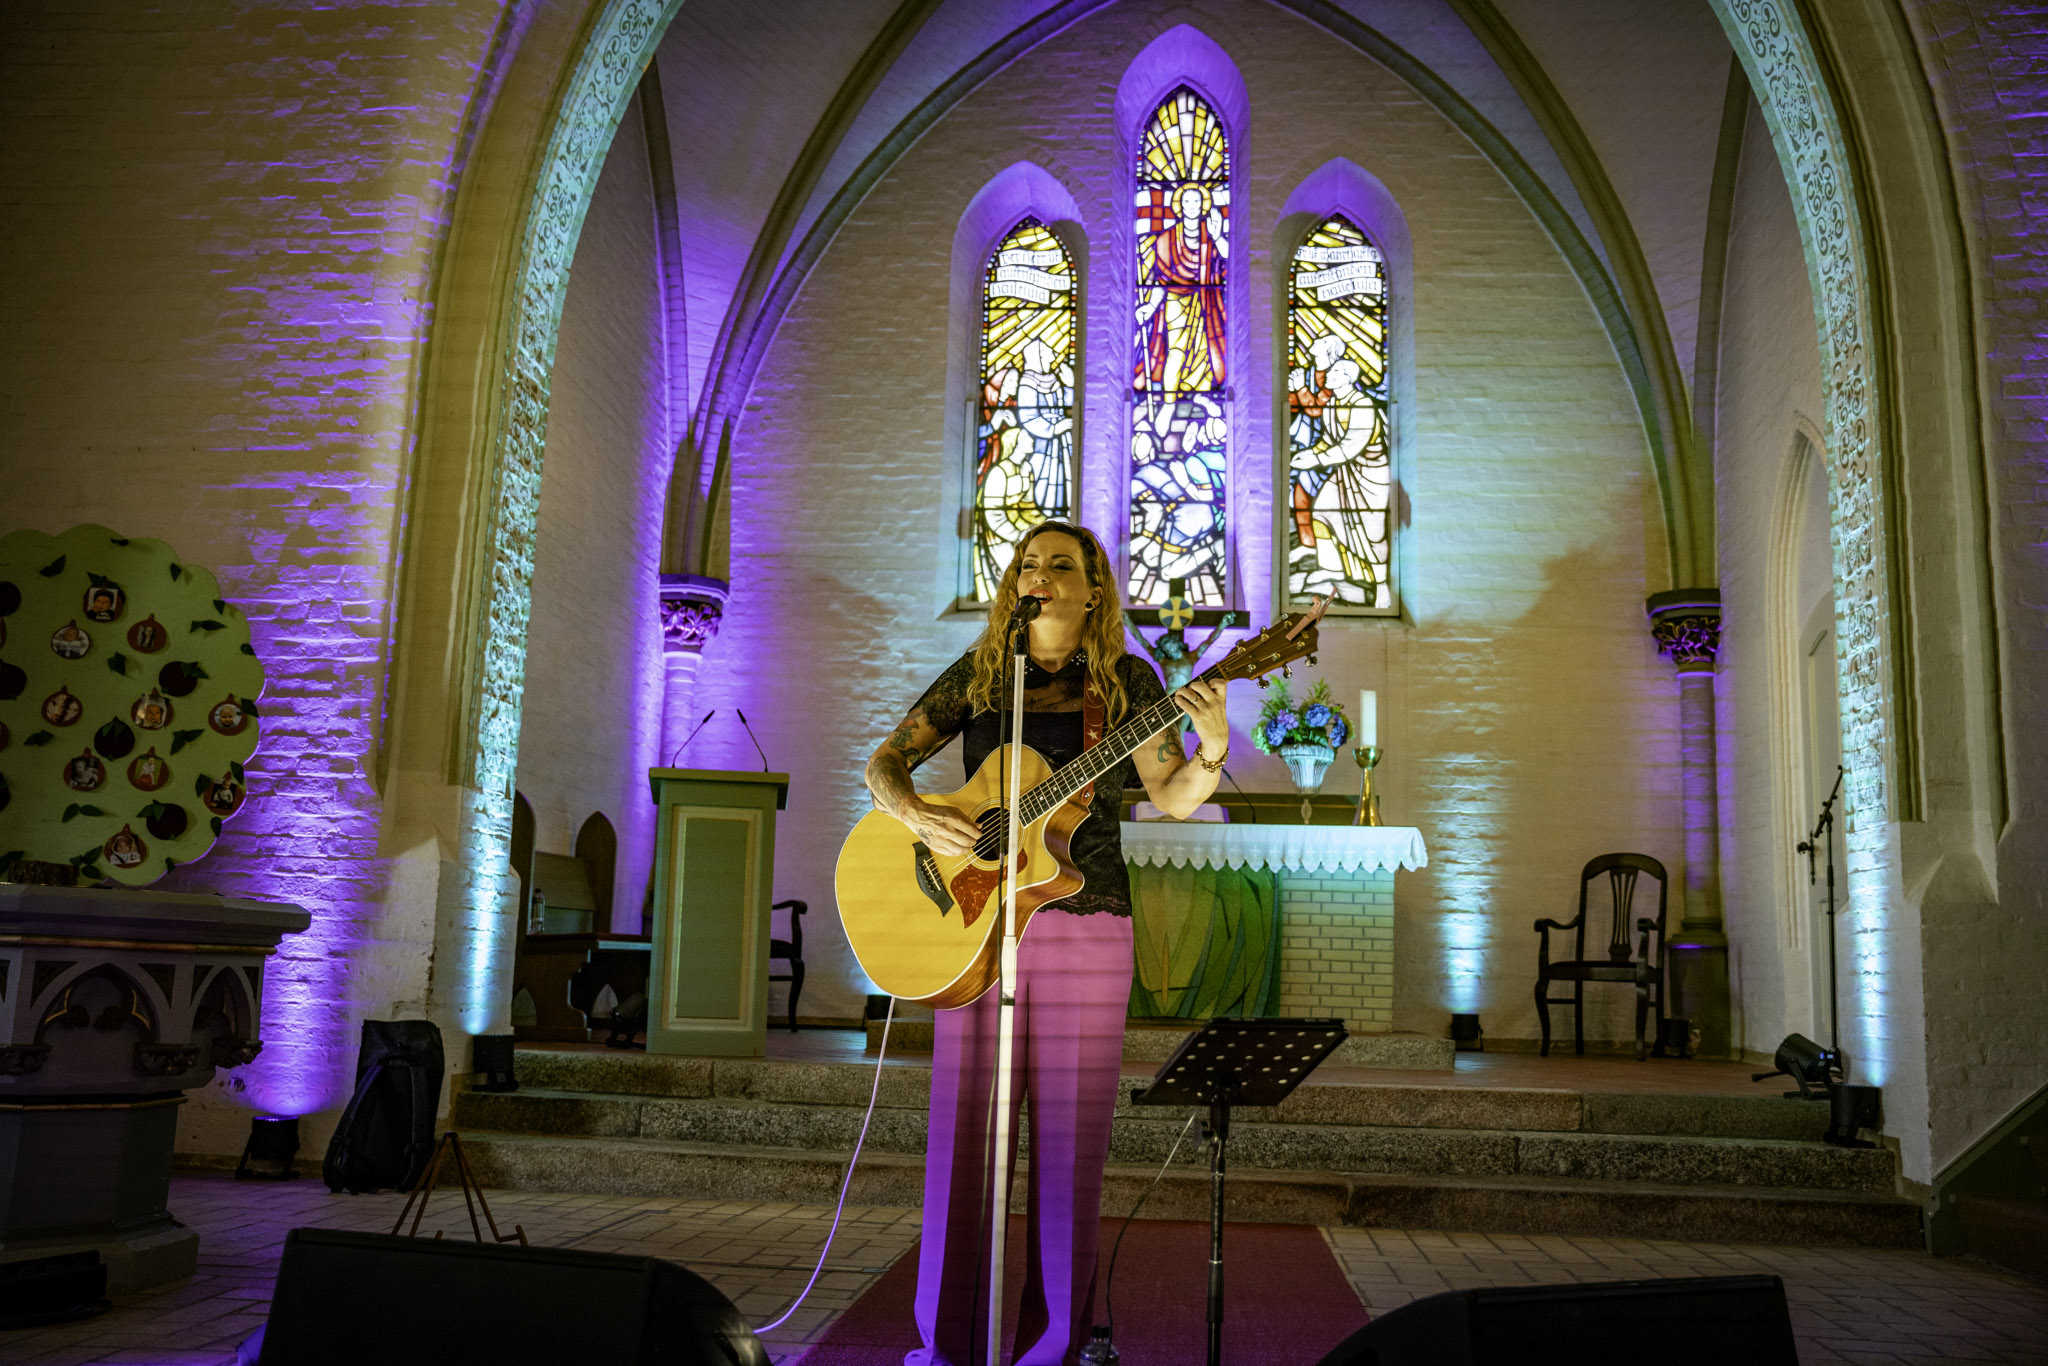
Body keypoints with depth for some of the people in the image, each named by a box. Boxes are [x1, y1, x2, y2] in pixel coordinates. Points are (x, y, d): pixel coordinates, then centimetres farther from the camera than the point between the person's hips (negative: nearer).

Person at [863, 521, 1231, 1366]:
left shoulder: (1126, 681, 4)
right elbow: (883, 765, 6)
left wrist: (1211, 750, -23)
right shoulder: (977, 676, 7)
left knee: (1069, 1135, 2)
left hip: (1085, 925, -1)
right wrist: (913, 811, -15)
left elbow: (1173, 797, -3)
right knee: (962, 1129, 4)